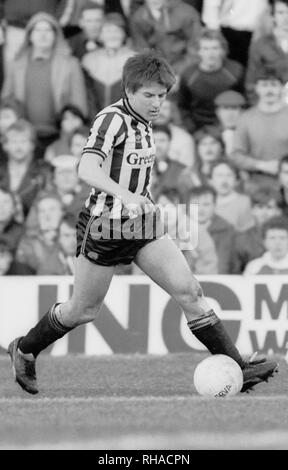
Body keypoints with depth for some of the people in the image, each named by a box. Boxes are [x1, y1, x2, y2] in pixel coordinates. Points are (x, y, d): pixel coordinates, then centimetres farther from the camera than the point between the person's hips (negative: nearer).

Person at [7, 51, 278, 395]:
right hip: (105, 227, -7)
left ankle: (236, 368, -11)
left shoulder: (142, 121, 7)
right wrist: (125, 195, -49)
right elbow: (87, 170, -34)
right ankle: (24, 351, 34)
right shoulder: (112, 119, -19)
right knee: (83, 311, 8)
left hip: (142, 225, 7)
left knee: (188, 291, -8)